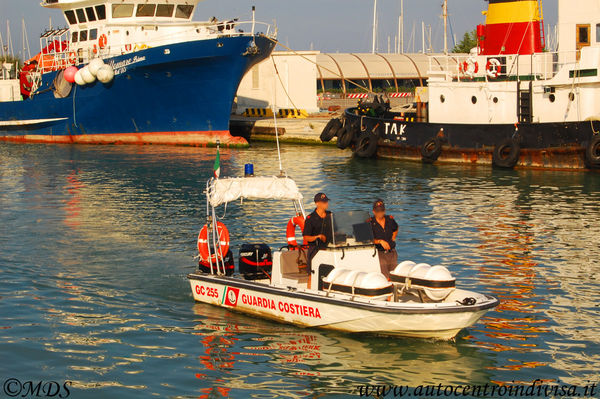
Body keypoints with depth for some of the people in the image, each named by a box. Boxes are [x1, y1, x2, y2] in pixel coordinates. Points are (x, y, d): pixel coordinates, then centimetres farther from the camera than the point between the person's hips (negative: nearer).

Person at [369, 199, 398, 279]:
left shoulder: (390, 219, 8)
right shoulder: (370, 222, -5)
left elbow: (396, 229, 31)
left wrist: (393, 238, 14)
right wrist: (380, 241, -22)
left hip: (392, 252, 5)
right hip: (379, 253, -4)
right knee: (386, 279, -18)